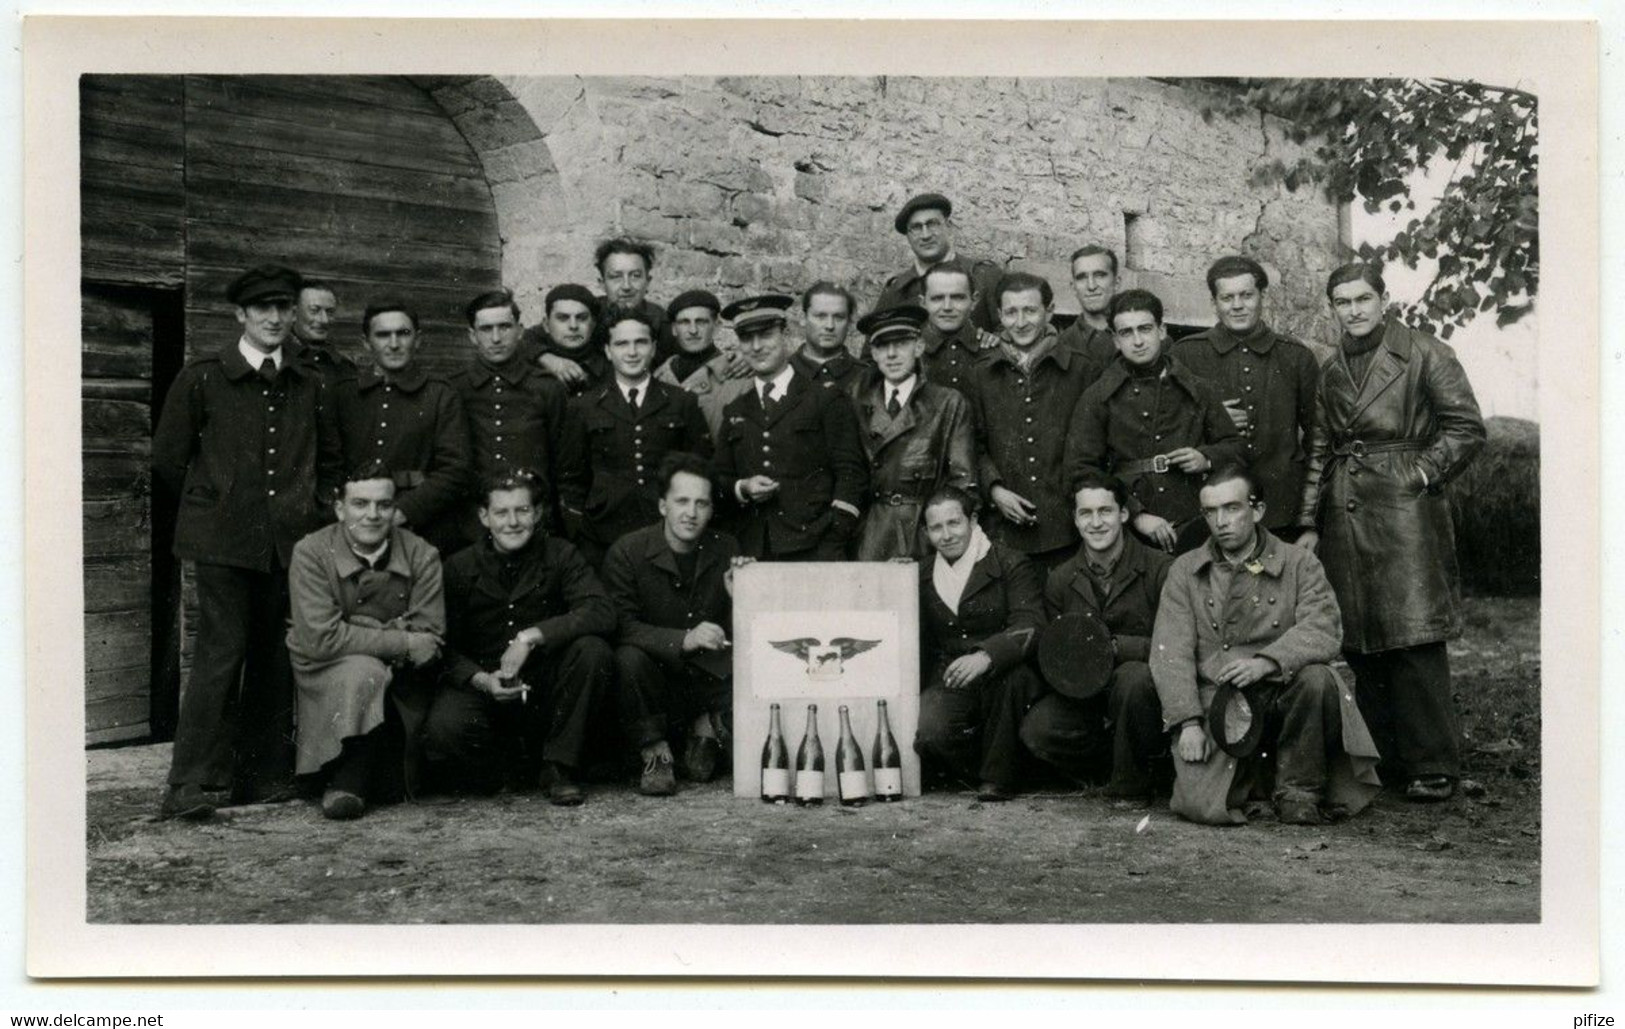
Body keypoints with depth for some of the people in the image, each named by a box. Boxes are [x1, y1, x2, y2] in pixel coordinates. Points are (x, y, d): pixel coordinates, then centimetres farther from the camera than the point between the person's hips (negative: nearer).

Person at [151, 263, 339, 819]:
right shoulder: (202, 378, 1)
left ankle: (263, 774, 15)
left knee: (274, 657, 5)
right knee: (221, 651, -10)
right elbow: (168, 457, 7)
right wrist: (213, 502, 9)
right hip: (224, 540, -3)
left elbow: (327, 459, 22)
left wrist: (306, 506, 12)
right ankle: (189, 785, -6)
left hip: (289, 540, 4)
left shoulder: (309, 385, 11)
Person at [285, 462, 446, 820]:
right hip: (325, 678, -3)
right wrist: (403, 642, -20)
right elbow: (320, 638, -19)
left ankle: (347, 783, 0)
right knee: (364, 671, -31)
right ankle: (354, 776, -15)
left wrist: (359, 635, -20)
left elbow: (431, 641, -9)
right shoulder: (311, 552, -9)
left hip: (397, 685, 3)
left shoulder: (421, 556, -4)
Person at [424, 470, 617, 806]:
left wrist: (532, 636, -26)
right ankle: (523, 769, 1)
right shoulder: (460, 567, 0)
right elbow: (446, 648, -1)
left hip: (548, 693, 0)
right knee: (442, 730, -31)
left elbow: (602, 612, -17)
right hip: (483, 687, 0)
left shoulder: (560, 556, -1)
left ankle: (559, 767, -12)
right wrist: (481, 679, -21)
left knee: (592, 650, -28)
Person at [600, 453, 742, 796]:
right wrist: (684, 640, -33)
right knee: (628, 658, -33)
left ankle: (707, 729, 7)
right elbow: (622, 627, -19)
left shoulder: (727, 551, 1)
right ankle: (654, 755, -14)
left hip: (708, 677, 3)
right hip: (653, 679, -2)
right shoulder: (628, 552, -8)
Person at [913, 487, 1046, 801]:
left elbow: (1030, 627, -18)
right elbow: (918, 644, 16)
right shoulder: (924, 576, 12)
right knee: (925, 731, -29)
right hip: (949, 686, 3)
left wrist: (986, 656, -38)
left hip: (1003, 680, -2)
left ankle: (1000, 775, -18)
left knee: (1012, 670, -38)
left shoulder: (1011, 565, -3)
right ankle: (978, 769, 4)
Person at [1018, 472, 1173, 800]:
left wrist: (1115, 646, -25)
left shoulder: (1161, 569, -7)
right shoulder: (1059, 581, 6)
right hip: (1084, 696, 3)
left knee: (1134, 677, -38)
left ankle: (1132, 785, -13)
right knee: (1036, 730, -24)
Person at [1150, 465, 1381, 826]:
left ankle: (1299, 788, -10)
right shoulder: (1185, 571, 9)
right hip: (1214, 705, 0)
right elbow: (1170, 652, 0)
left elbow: (1324, 632, -10)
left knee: (1316, 676, -33)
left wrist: (1266, 662, -27)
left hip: (1280, 697, 0)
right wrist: (1188, 723, -14)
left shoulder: (1299, 564, 6)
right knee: (1204, 806, -22)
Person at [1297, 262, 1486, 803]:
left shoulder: (1425, 355, 0)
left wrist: (1421, 473, -8)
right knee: (1359, 646, 6)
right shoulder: (1331, 371, 16)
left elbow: (1467, 428, -1)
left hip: (1405, 510, -5)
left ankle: (1433, 765, 0)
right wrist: (1309, 523, 9)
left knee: (1414, 642, -8)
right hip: (1344, 518, 5)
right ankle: (1388, 758, 16)